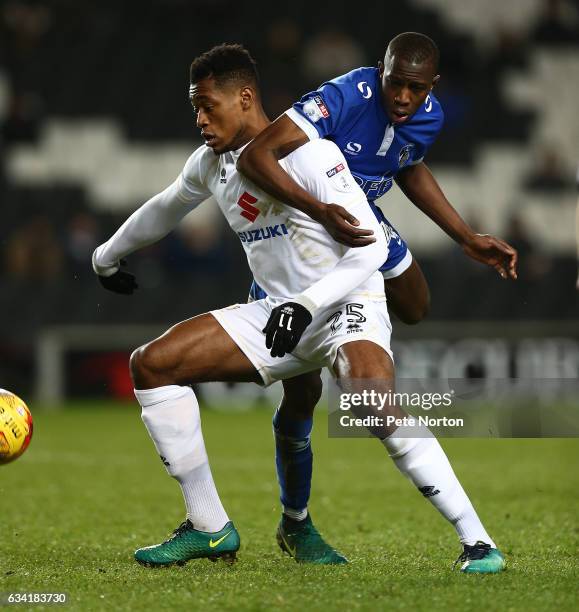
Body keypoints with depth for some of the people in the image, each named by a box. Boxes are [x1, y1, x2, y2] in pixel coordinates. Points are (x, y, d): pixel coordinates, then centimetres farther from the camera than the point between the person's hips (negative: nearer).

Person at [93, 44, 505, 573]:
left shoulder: (310, 155, -17)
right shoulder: (211, 164, 7)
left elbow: (370, 248, -20)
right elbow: (164, 210, 30)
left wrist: (307, 305, -30)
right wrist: (106, 257, 43)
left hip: (347, 304, -8)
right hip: (279, 312, 8)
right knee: (151, 365, -3)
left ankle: (478, 542, -29)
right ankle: (209, 528, 3)